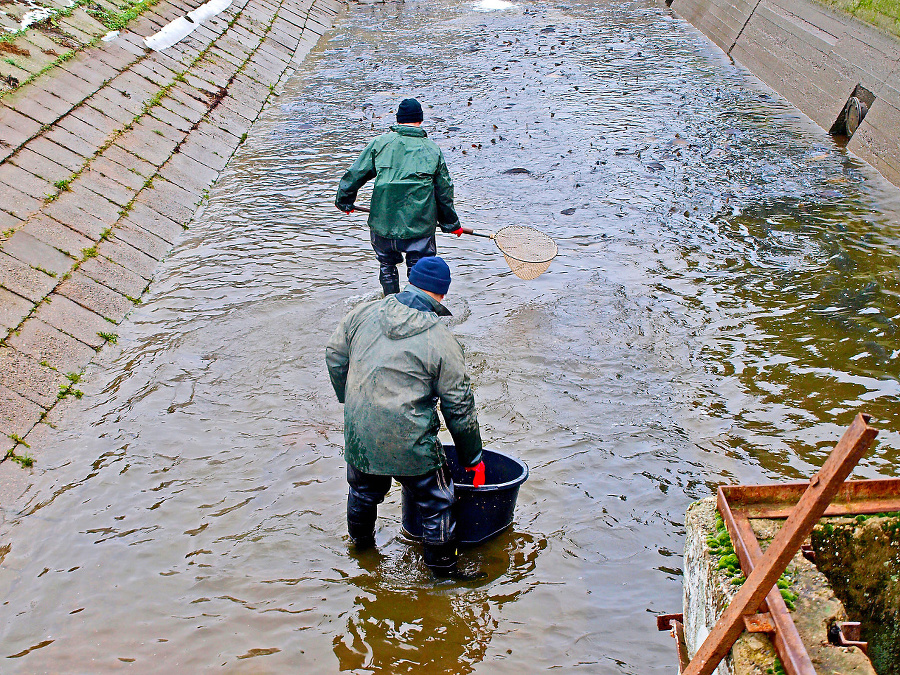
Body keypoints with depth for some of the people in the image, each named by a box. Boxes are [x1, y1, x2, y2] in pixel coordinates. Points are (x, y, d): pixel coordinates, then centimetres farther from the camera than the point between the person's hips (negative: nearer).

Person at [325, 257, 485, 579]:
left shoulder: (363, 313, 0)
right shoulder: (442, 341, -10)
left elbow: (335, 356, 12)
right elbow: (459, 408, -6)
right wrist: (473, 458, 6)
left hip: (358, 433, 5)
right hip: (409, 442, -5)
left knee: (364, 490, 30)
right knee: (436, 502, 15)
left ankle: (361, 541, 54)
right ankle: (443, 567, 26)